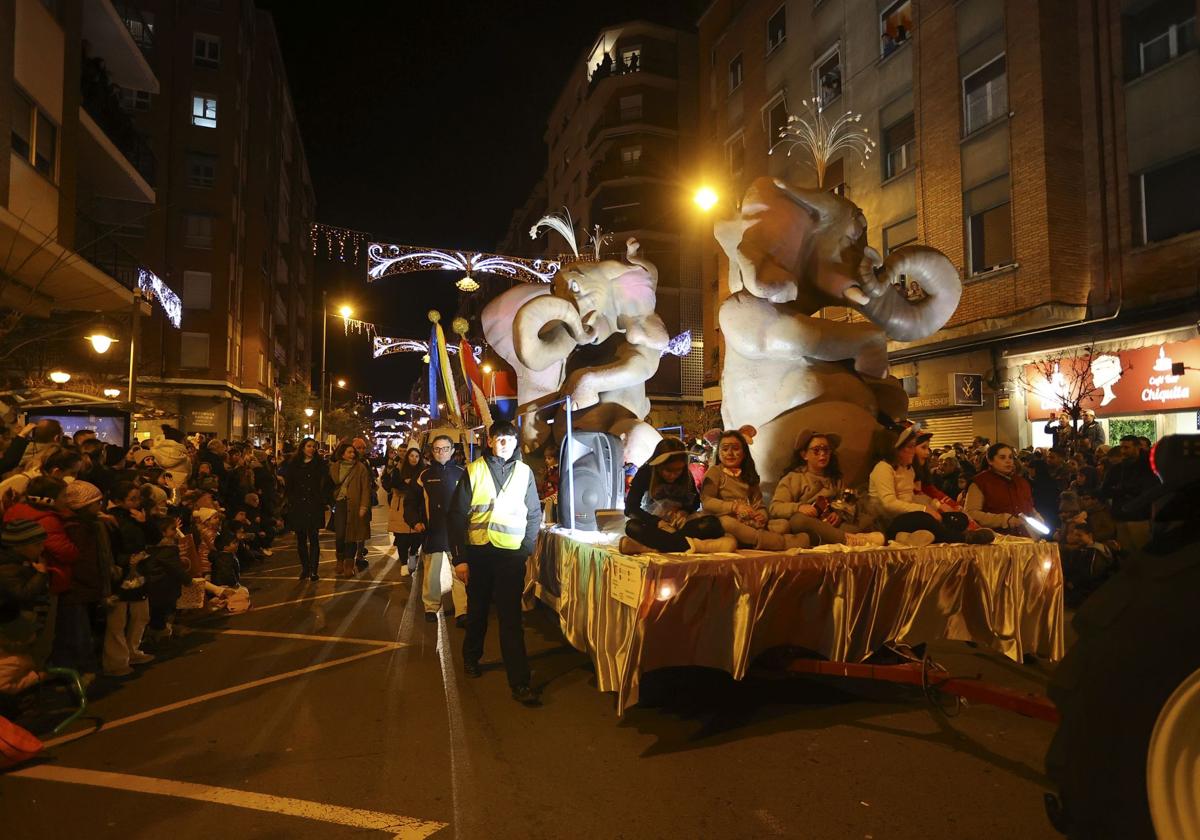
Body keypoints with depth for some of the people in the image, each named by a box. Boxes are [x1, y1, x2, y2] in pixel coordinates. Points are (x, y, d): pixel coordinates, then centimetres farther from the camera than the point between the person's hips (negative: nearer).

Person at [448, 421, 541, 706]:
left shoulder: (524, 472, 3)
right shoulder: (474, 470, -1)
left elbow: (534, 514, 9)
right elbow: (457, 515, -1)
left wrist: (526, 550, 0)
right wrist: (460, 557, -5)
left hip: (511, 555, -1)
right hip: (478, 552, 1)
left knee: (511, 618, -3)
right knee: (477, 610, 18)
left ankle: (519, 682, 0)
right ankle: (471, 657, 41)